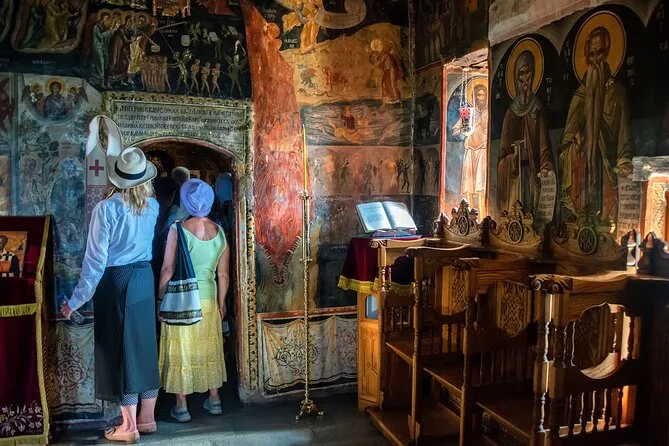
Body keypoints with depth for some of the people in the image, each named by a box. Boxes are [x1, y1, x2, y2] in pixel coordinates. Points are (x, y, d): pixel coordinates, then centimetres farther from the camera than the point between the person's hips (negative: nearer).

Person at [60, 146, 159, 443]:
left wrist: (76, 300, -8)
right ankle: (147, 419, 24)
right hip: (144, 279, 5)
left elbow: (96, 259, -15)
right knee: (145, 345, 13)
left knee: (121, 349, 3)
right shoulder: (152, 206, 0)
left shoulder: (106, 208, -14)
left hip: (116, 281, -5)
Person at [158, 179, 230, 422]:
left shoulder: (178, 229, -14)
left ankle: (181, 406, 17)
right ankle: (214, 400, 27)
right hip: (208, 299, 3)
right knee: (209, 350, 16)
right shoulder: (219, 232, -3)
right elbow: (223, 275, 1)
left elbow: (168, 270, -14)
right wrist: (221, 302, 13)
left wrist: (160, 295, 1)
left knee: (180, 350, 8)